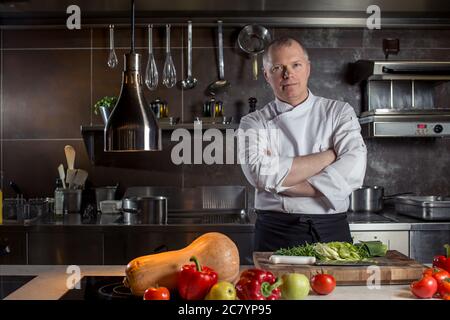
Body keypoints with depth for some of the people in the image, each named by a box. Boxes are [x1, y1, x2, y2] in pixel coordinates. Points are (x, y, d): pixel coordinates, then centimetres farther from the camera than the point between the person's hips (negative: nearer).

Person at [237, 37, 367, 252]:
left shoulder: (339, 112, 4)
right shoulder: (253, 124, 2)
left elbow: (353, 169, -12)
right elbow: (261, 175, -16)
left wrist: (281, 183, -16)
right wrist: (329, 156, -11)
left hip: (332, 232, 1)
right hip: (276, 234, -1)